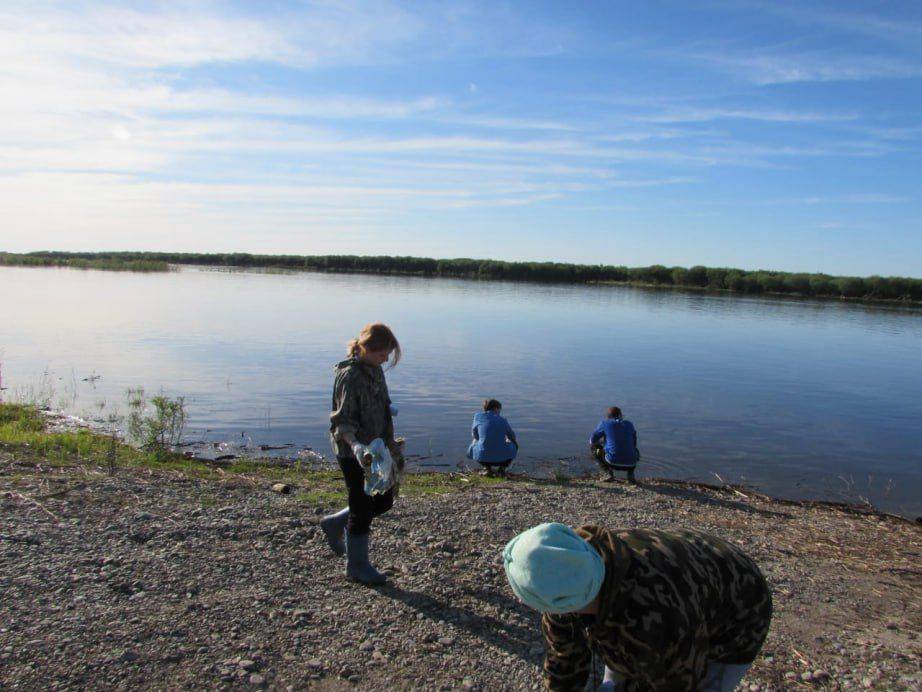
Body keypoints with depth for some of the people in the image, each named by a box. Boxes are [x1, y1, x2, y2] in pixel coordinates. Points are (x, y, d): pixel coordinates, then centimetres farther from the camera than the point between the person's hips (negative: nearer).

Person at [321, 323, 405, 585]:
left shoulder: (375, 370, 7)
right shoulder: (349, 376, -20)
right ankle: (357, 566, 21)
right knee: (362, 508, 3)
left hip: (374, 448, 9)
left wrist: (392, 445, 21)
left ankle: (334, 524, 34)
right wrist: (356, 446, -38)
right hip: (354, 453, -9)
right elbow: (342, 421, -21)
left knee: (384, 500, 16)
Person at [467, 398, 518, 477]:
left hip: (483, 456, 0)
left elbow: (474, 433, 17)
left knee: (473, 447, 34)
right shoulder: (503, 420, 6)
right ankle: (502, 467, 8)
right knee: (514, 445, 33)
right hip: (501, 456, 1)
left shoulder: (478, 415, 4)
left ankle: (487, 467, 10)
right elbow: (512, 437, 22)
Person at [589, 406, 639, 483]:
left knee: (595, 449, 24)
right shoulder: (629, 424, 16)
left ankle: (610, 474, 5)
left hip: (613, 461, -3)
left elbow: (592, 441, 12)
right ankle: (630, 475, 11)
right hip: (630, 463, 4)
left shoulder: (604, 423, 7)